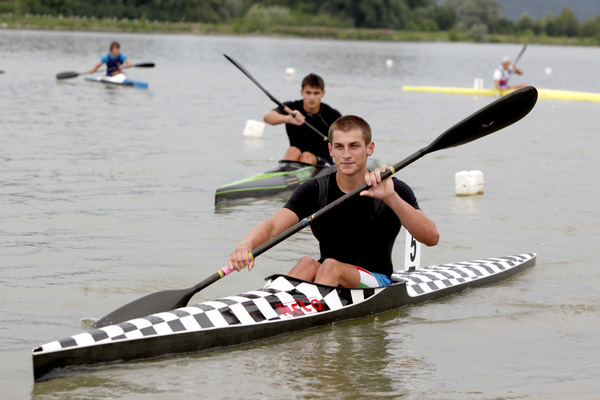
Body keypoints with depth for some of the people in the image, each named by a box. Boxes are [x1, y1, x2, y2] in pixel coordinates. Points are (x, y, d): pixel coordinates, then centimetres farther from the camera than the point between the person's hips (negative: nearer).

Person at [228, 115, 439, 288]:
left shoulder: (395, 190, -6)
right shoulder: (314, 191, -1)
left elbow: (431, 238, -19)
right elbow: (272, 226, -15)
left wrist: (390, 198, -33)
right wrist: (245, 246, -38)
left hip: (377, 283, -2)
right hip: (326, 279, 2)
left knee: (331, 266, -31)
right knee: (307, 264, -30)